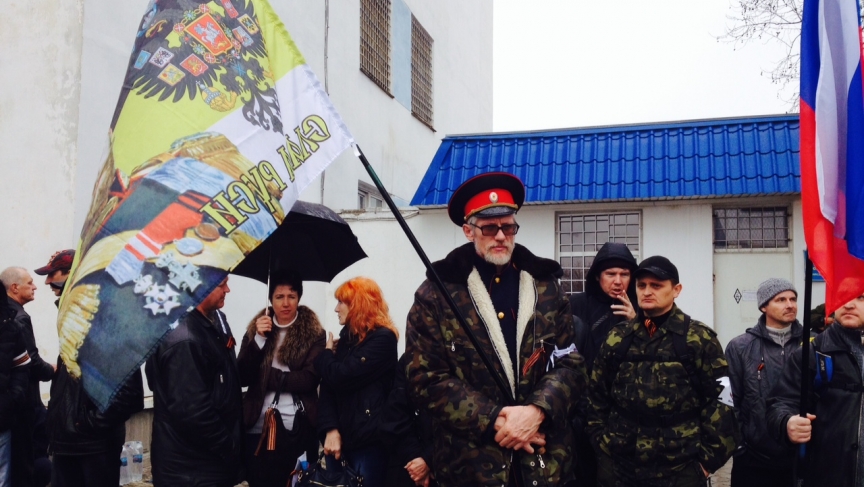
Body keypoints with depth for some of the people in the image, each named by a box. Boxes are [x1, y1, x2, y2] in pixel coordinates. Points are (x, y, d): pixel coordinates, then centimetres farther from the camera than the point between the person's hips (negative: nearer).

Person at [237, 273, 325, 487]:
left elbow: (309, 379, -12)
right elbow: (242, 378, -1)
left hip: (297, 429, -2)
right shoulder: (255, 329, 7)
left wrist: (264, 376, -7)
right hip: (257, 426, 2)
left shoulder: (314, 334, -2)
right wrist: (259, 339, -13)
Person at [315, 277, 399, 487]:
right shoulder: (345, 338, 14)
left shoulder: (382, 338, -8)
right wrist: (330, 429, -9)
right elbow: (328, 387, 5)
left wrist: (326, 354, 2)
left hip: (368, 441, -7)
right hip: (339, 438, 7)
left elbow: (341, 378, -18)